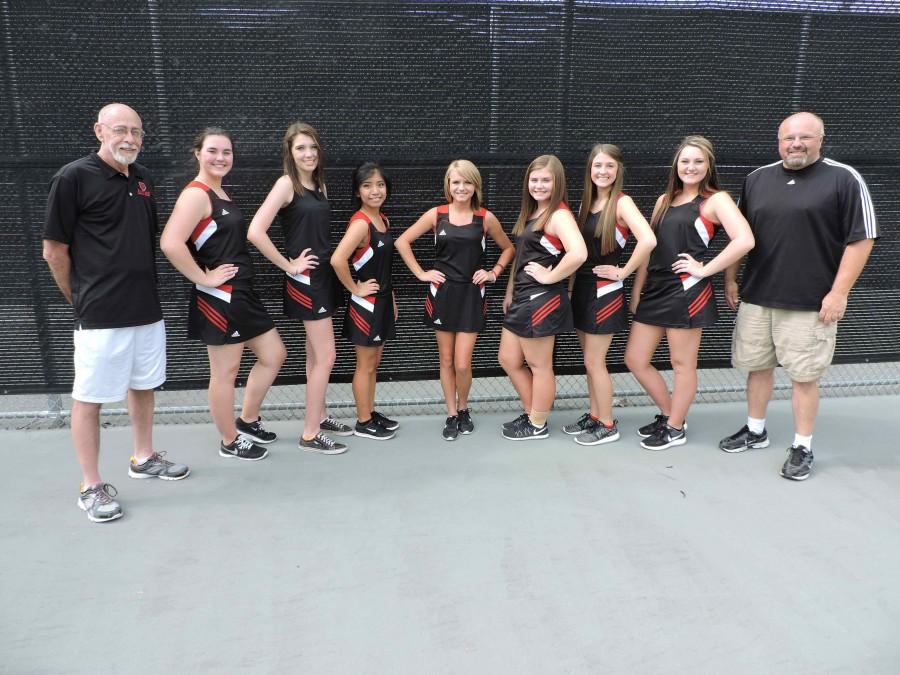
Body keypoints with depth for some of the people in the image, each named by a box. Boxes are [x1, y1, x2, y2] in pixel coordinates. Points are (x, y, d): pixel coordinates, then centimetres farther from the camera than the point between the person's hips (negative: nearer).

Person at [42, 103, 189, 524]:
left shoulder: (144, 180, 9)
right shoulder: (74, 177, -10)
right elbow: (54, 251, -8)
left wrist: (142, 287, 14)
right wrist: (80, 299, 0)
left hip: (147, 308, 7)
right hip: (101, 315, -7)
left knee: (143, 385, 18)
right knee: (89, 398, 3)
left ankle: (144, 458, 36)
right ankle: (91, 487, 14)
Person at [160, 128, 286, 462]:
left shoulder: (220, 194, 14)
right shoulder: (196, 194, -15)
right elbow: (170, 244, -29)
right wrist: (205, 278, -20)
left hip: (242, 294, 10)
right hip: (219, 297, -10)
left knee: (273, 355, 17)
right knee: (225, 371, 4)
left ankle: (248, 421, 31)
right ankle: (230, 442, 21)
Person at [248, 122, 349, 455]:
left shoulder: (319, 184, 11)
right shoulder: (286, 184, -12)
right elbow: (255, 232, -22)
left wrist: (328, 264, 8)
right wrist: (288, 265, -17)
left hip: (323, 275, 8)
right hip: (305, 278, -8)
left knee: (315, 353, 16)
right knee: (326, 355, -7)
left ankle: (320, 417, 29)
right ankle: (310, 434, 2)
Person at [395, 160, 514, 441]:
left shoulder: (485, 217, 0)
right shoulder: (436, 214, -1)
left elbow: (508, 248, 14)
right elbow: (402, 242, 3)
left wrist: (494, 272, 2)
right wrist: (420, 273, -2)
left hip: (471, 294, -1)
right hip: (442, 293, 1)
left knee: (462, 363, -4)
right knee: (446, 360, 8)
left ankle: (463, 409, 23)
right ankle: (451, 415, 22)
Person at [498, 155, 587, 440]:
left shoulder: (559, 215, -15)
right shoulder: (530, 213, 13)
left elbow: (578, 253, -32)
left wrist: (550, 276, -20)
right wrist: (510, 292, 15)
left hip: (542, 300, -10)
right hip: (521, 298, 10)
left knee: (539, 366, 5)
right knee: (508, 360, 16)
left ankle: (538, 425, 21)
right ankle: (531, 413, 32)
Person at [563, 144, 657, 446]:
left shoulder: (621, 202, -12)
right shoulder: (587, 202, 10)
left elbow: (648, 240, -28)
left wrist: (623, 272, -18)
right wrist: (569, 288, 9)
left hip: (604, 292, -7)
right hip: (581, 288, 7)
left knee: (594, 362, 0)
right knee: (590, 360, 15)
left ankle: (607, 426, 14)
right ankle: (594, 416, 29)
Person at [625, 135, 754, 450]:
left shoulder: (716, 200, -4)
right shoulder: (664, 200, 16)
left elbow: (744, 240, -20)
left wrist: (705, 269, -15)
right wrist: (636, 290, 11)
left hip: (687, 291, -7)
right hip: (654, 289, 7)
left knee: (682, 365, 5)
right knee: (634, 359, 10)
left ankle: (675, 429, 21)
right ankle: (669, 414, 29)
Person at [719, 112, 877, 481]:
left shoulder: (844, 179, -4)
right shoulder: (757, 179, 10)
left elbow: (860, 239, -7)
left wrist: (839, 292, -11)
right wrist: (730, 279, 14)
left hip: (811, 304, -4)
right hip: (756, 298, 5)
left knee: (804, 375, 3)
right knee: (758, 366, 14)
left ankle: (802, 448, 18)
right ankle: (755, 430, 32)